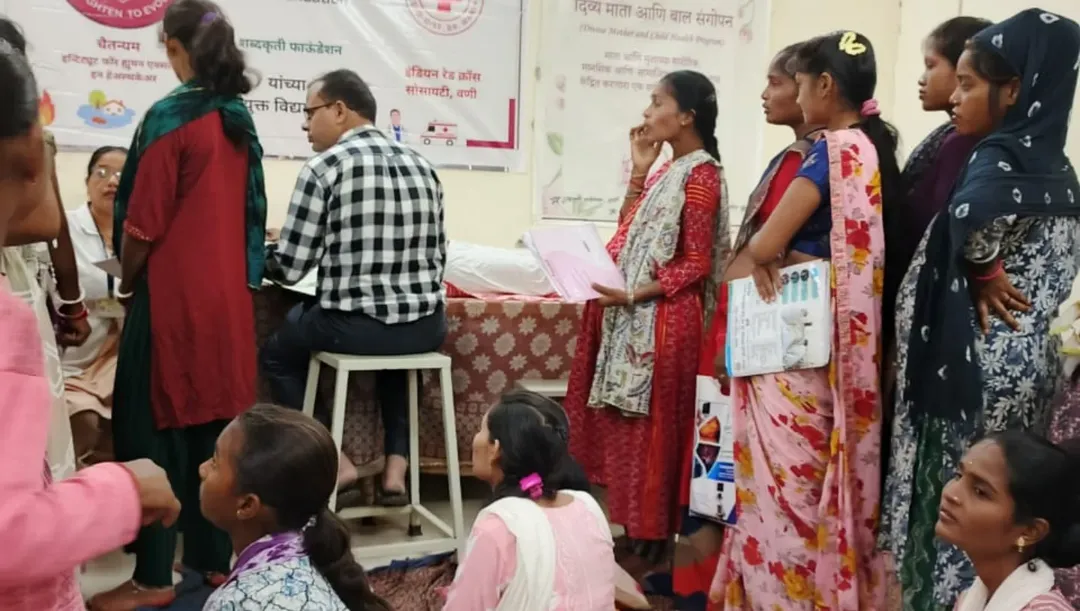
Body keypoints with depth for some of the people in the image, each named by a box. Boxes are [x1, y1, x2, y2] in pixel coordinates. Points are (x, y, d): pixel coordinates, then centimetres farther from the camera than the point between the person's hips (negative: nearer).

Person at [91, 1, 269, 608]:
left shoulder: (170, 116, -13)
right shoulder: (240, 119, 7)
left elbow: (145, 220, -14)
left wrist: (127, 280, 2)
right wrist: (236, 276, 18)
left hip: (173, 294, -6)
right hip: (229, 292, 7)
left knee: (154, 427, 3)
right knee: (216, 423, 12)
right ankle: (216, 557, 21)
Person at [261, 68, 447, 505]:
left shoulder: (324, 167, -7)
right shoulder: (422, 166, 8)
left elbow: (289, 268, -6)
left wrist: (258, 256, 15)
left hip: (354, 328, -4)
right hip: (428, 328, 5)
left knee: (277, 351, 25)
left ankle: (335, 464, 16)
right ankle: (396, 469, 25)